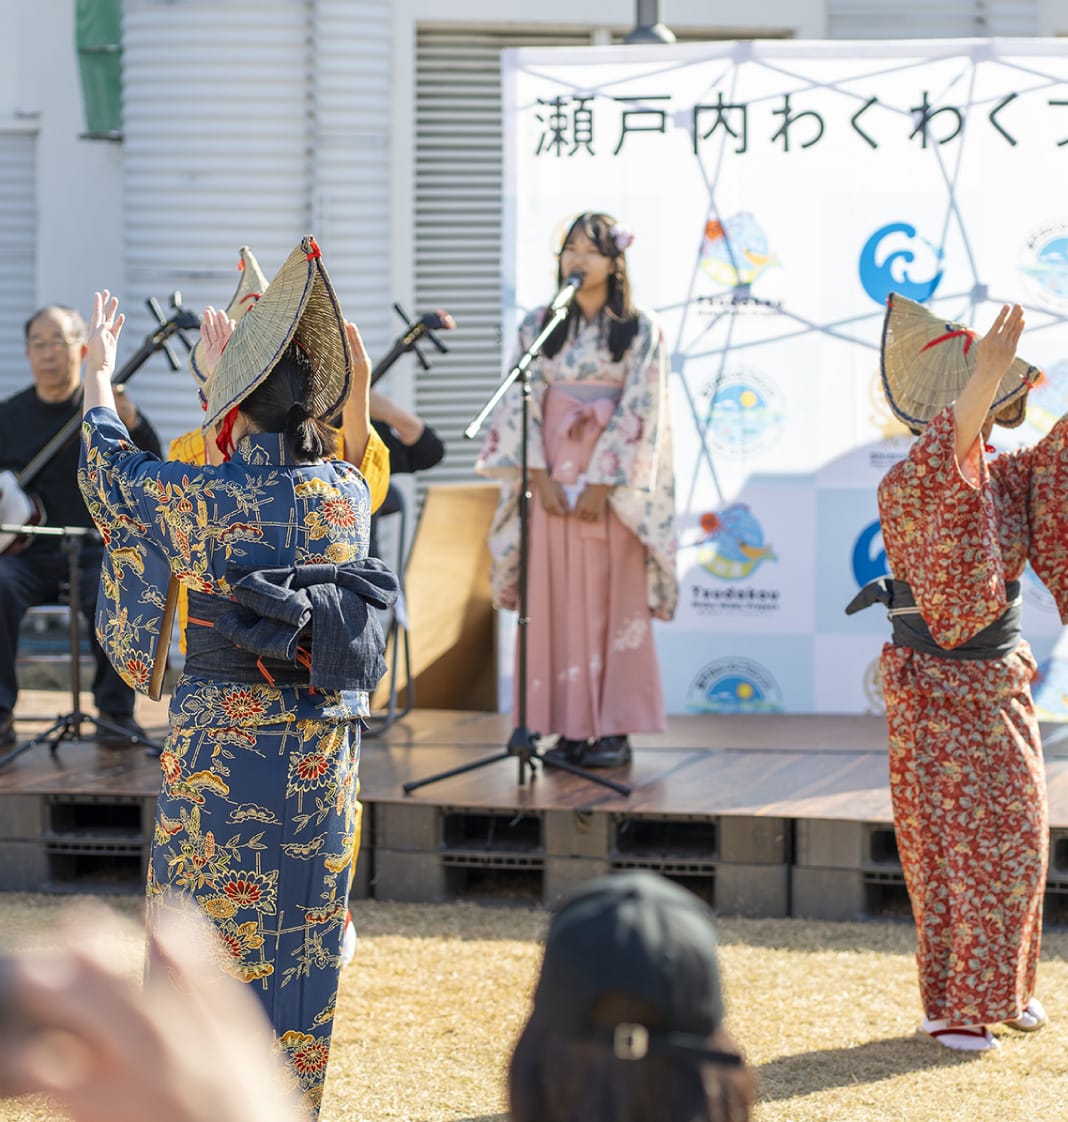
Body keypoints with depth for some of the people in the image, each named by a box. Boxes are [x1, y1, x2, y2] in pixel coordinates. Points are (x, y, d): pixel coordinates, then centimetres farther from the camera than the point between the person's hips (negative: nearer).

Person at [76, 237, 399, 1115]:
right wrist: (244, 362, 36)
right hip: (324, 746, 4)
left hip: (223, 746, -4)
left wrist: (98, 378, 27)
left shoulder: (202, 498, -13)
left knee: (208, 934, 6)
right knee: (306, 934, 13)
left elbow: (111, 472, 8)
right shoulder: (348, 494, -2)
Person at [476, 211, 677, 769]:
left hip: (614, 485, -3)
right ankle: (570, 727, 4)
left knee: (615, 601, -2)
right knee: (557, 601, 0)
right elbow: (523, 403, 2)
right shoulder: (537, 326, 8)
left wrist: (601, 485, -13)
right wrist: (541, 479, -8)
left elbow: (638, 411, -7)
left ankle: (614, 729, 2)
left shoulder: (641, 331, 0)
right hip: (552, 481, 3)